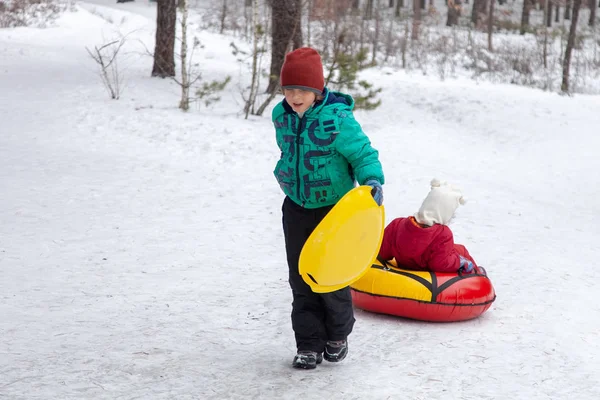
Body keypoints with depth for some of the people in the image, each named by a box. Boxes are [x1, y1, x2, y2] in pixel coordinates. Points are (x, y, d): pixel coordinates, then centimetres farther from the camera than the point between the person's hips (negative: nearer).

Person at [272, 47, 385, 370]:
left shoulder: (337, 118, -21)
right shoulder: (281, 116, -2)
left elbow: (364, 154, -13)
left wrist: (372, 180, -31)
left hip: (334, 209, -5)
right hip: (297, 209, 5)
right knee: (301, 280, 6)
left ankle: (337, 335, 30)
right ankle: (309, 344, 17)